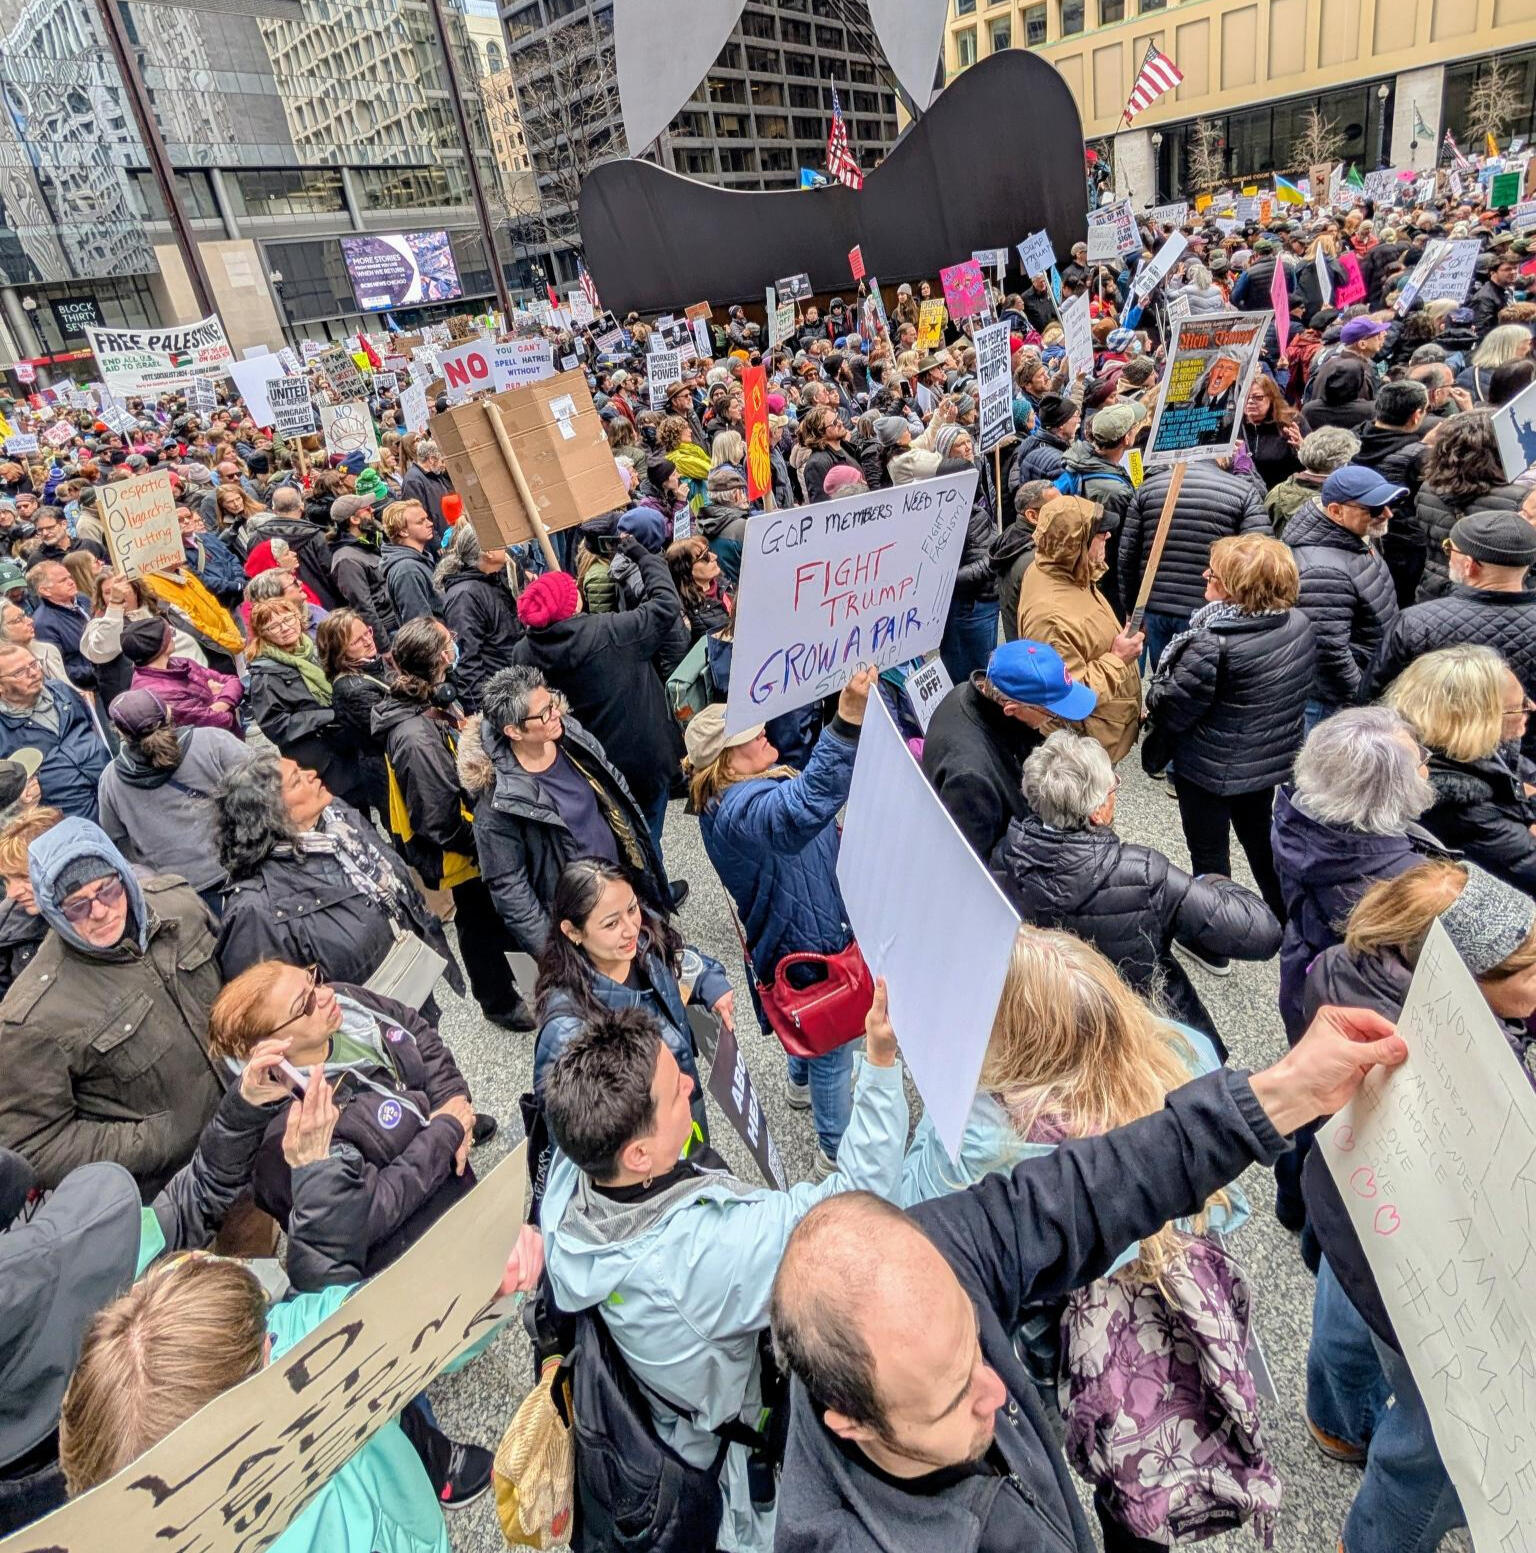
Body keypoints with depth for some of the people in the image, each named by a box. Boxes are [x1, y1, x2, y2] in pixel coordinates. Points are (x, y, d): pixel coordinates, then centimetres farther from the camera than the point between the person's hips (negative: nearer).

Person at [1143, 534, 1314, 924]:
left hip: (1210, 768, -7)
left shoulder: (1212, 645, -31)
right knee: (1260, 840, 28)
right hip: (1273, 759, 7)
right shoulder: (1299, 624, -8)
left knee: (1209, 854, 14)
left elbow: (1172, 708, -22)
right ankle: (1286, 918, 45)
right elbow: (1304, 684, 7)